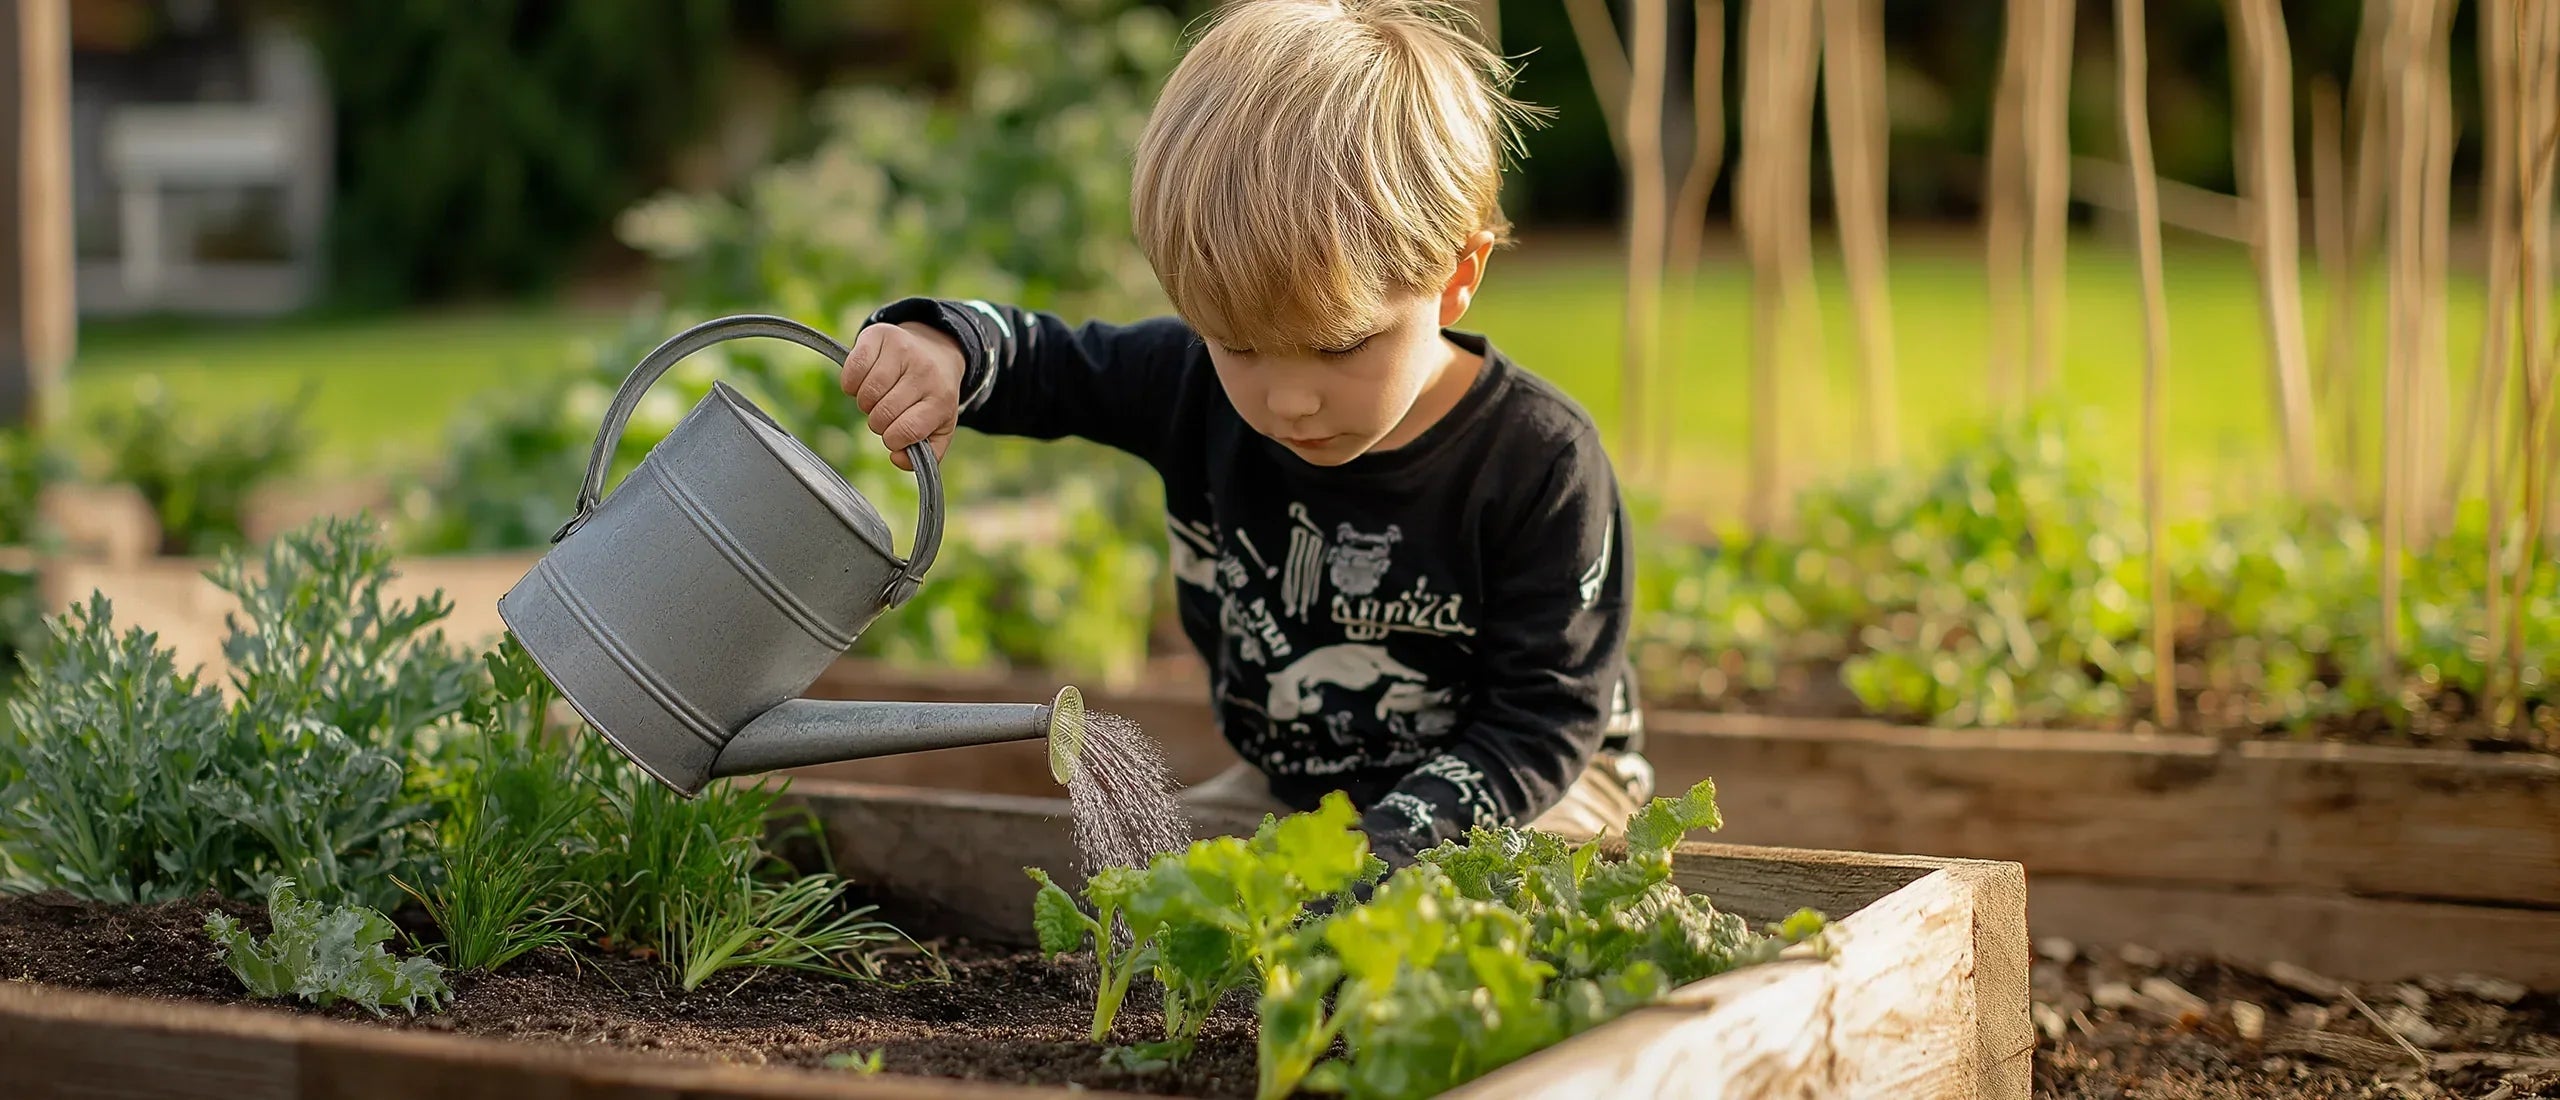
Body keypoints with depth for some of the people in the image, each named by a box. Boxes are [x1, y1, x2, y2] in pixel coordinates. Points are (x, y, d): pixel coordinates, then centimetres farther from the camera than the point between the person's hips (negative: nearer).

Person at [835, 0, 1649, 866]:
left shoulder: (1540, 465, -25)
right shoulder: (1201, 385, -13)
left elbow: (1542, 723, -21)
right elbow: (1037, 365, 2)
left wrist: (1378, 852, -35)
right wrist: (941, 345, -24)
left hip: (1516, 794, -5)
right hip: (1282, 786, 5)